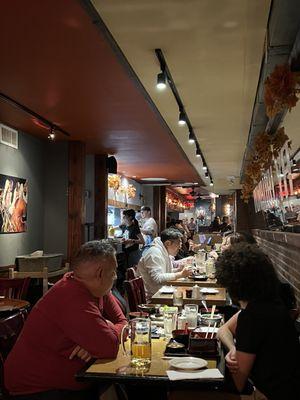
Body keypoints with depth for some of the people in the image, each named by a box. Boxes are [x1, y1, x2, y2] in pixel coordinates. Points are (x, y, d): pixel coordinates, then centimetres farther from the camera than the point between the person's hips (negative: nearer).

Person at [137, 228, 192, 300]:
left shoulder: (165, 252, 12)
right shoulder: (155, 253, -19)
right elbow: (157, 279, -27)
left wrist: (179, 270, -1)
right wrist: (180, 274, -26)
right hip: (151, 296, -10)